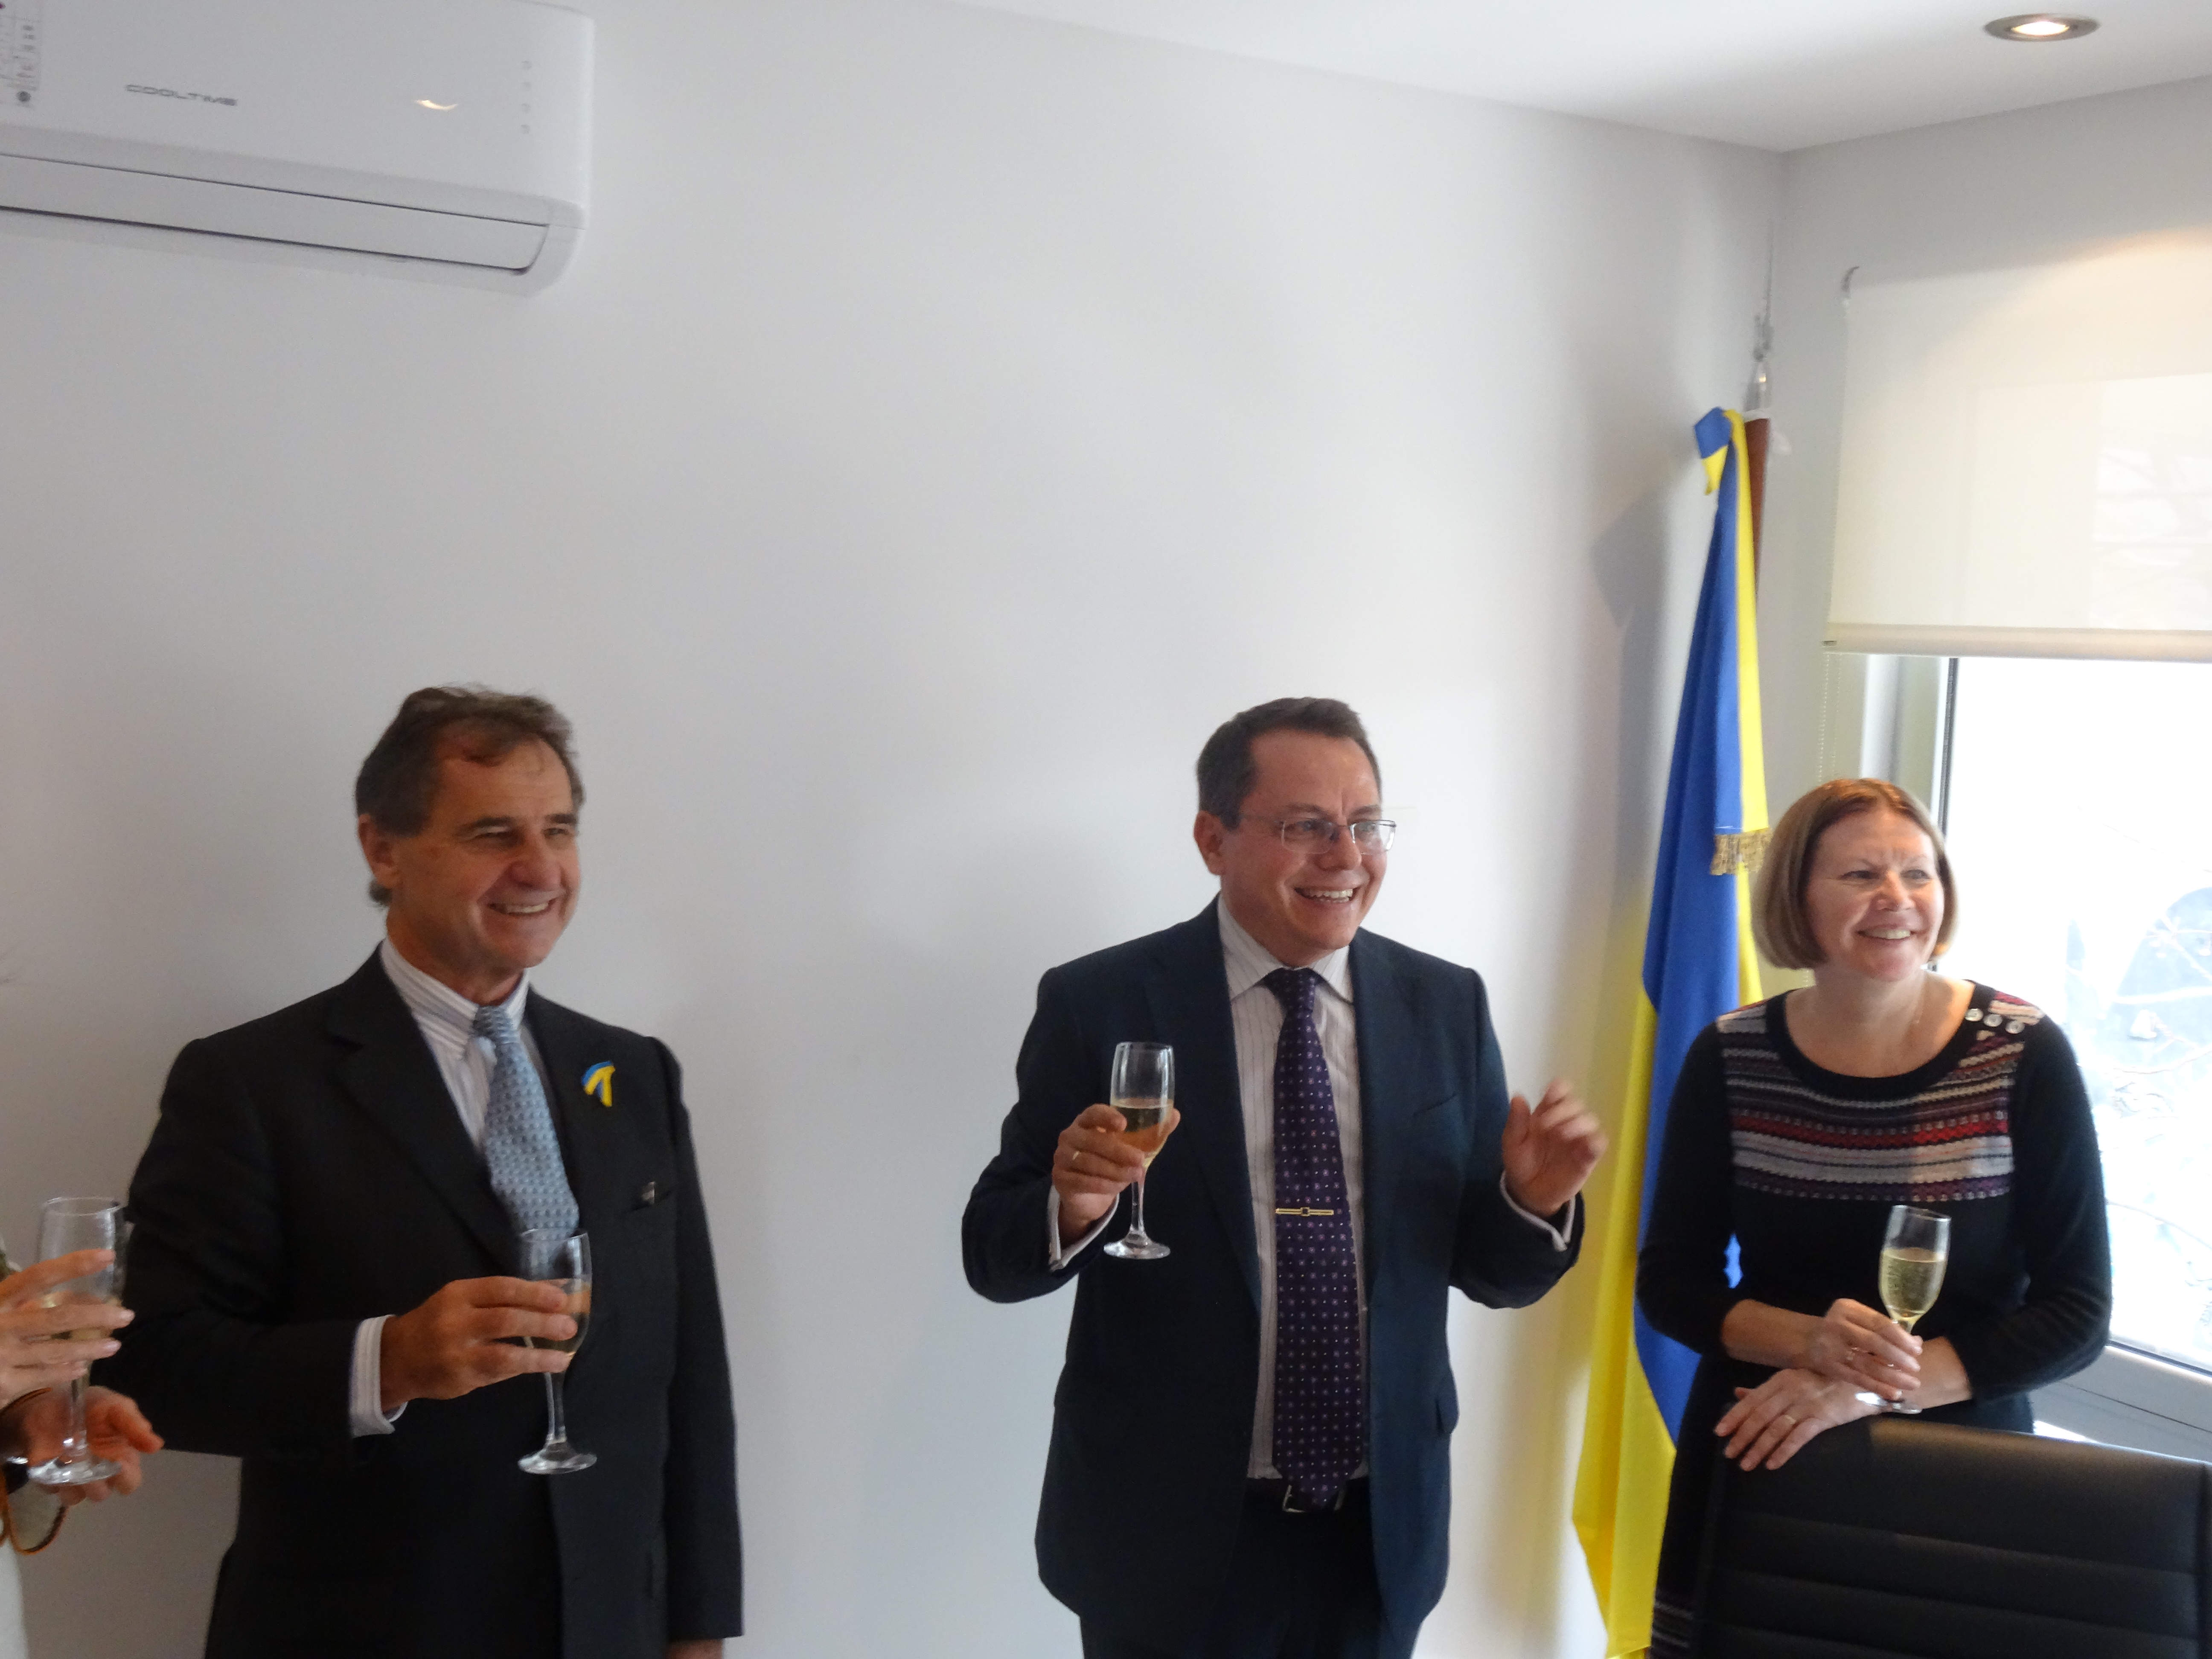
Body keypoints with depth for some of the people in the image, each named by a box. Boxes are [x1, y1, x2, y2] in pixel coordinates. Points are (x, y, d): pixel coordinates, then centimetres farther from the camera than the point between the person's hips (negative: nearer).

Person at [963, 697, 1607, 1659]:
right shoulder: (1099, 1005, -10)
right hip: (1167, 1537, -3)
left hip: (1383, 1530, 3)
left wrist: (1534, 1199, -17)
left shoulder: (1446, 1007, -1)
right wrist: (1072, 1203, -26)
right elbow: (996, 1254, -6)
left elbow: (1491, 1272, 4)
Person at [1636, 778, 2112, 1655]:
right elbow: (1668, 1280, -2)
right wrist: (1808, 1341, -21)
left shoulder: (2025, 1055, -10)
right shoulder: (1730, 1059, -6)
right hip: (1753, 1460, 1)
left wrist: (1872, 1388, -21)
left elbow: (2077, 1311, -10)